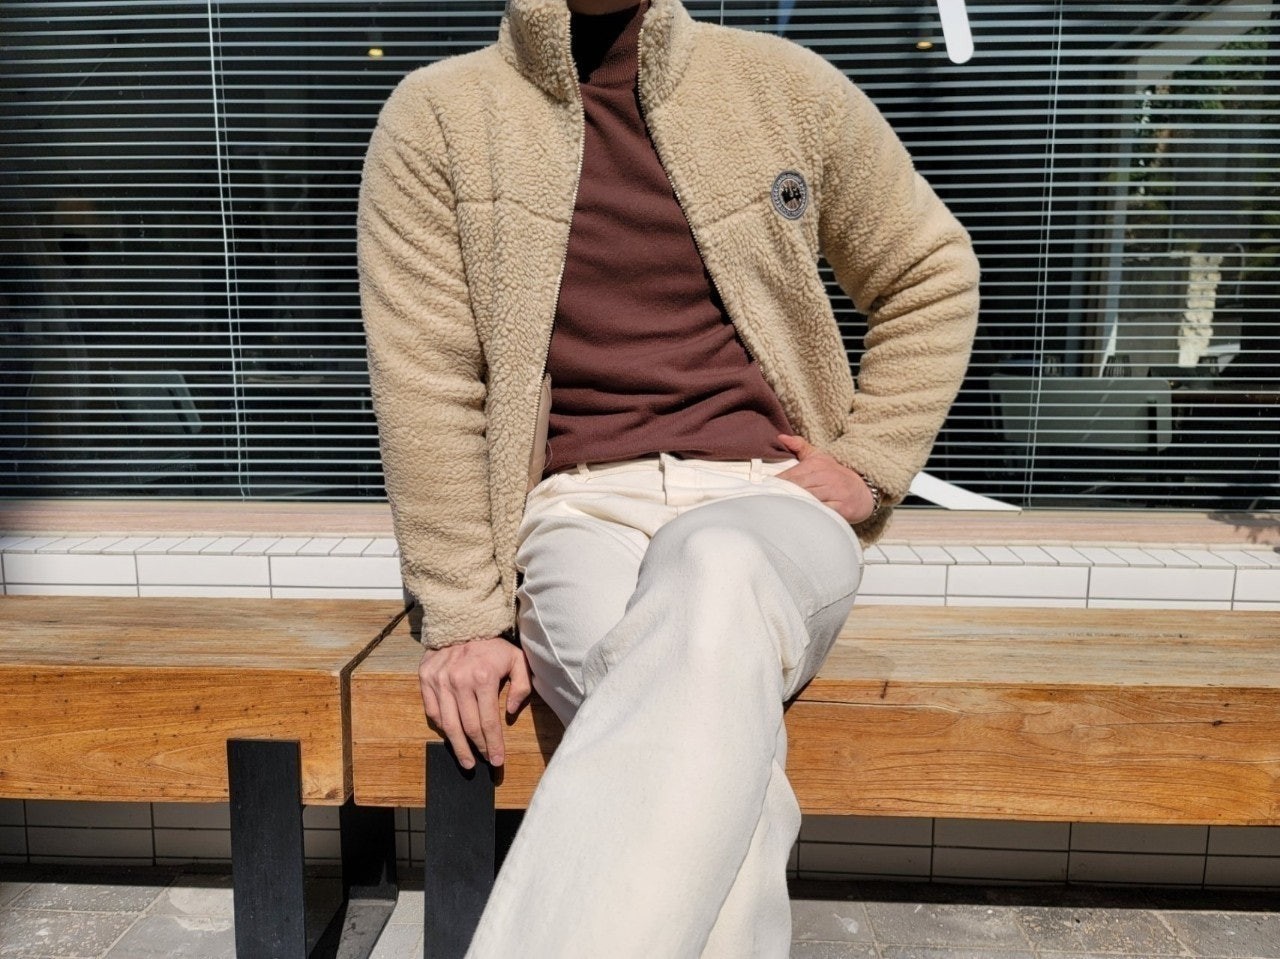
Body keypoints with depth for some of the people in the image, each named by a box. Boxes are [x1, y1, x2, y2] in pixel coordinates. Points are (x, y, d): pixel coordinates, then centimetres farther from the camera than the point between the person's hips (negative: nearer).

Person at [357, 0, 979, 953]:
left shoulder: (782, 85, 10)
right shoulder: (438, 116, 5)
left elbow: (933, 274, 19)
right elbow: (424, 384, 0)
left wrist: (873, 465, 7)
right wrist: (464, 618, -4)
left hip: (764, 504, 1)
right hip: (581, 510, 0)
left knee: (714, 583, -37)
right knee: (713, 765, -33)